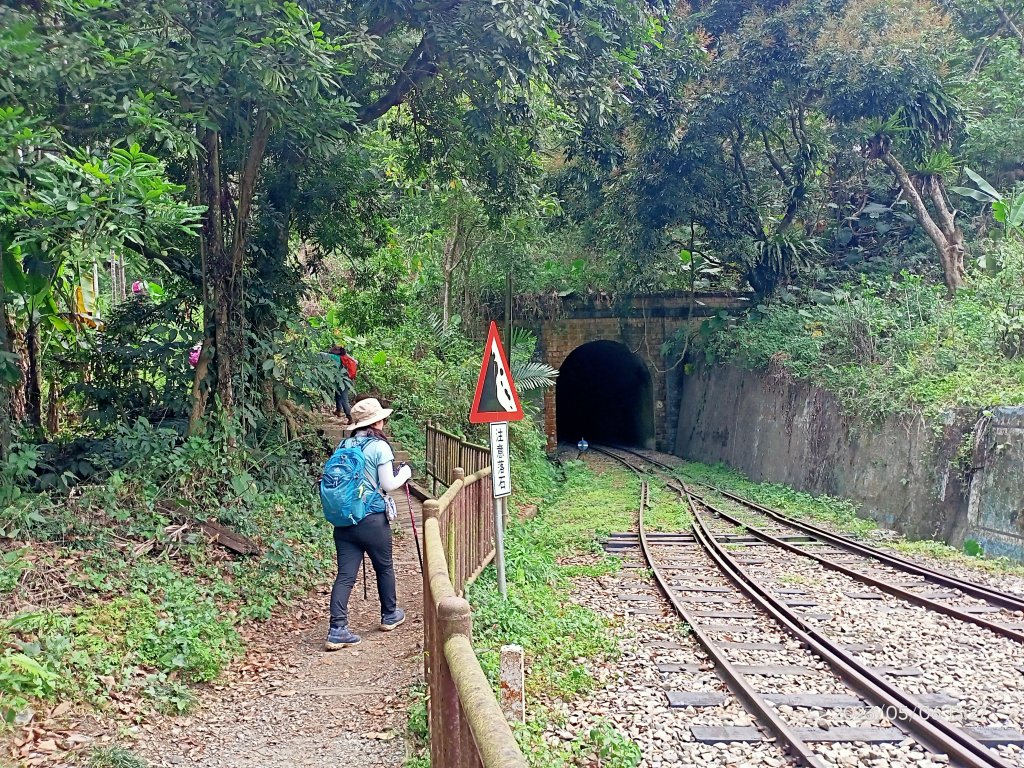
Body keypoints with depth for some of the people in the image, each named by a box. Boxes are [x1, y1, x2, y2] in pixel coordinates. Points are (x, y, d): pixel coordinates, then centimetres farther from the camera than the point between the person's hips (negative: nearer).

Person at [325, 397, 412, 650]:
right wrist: (405, 473, 7)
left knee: (345, 575, 2)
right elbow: (388, 485, -11)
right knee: (384, 567, 18)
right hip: (372, 519, -4)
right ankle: (389, 615, 36)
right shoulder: (379, 447, -10)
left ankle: (337, 630, -6)